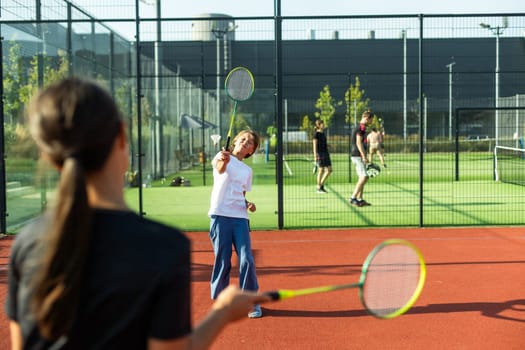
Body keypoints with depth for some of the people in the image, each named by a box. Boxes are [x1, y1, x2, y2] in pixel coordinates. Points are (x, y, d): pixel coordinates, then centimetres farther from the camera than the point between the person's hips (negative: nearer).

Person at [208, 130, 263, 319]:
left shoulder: (247, 171, 18)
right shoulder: (222, 156, 4)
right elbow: (220, 169, -21)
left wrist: (248, 204, 2)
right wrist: (224, 161, -44)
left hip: (240, 218, 4)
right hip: (220, 216, -3)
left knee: (246, 260, -5)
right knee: (222, 261, 1)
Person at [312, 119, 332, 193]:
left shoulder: (323, 133, 16)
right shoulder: (316, 134, -8)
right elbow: (315, 145, -12)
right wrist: (315, 155, -18)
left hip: (326, 153, 8)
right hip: (320, 153, -8)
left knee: (329, 170, 5)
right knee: (321, 171, -4)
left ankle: (321, 184, 17)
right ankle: (319, 188, 5)